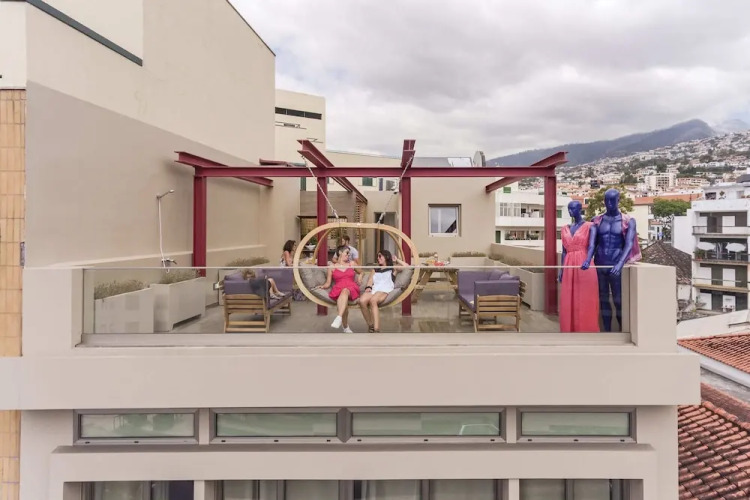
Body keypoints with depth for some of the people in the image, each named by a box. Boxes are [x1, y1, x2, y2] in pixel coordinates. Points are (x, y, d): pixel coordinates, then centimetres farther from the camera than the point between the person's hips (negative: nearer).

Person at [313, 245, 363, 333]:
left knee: (345, 291, -39)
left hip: (351, 289, 0)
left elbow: (361, 272, 39)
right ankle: (346, 328, -27)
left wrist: (360, 277, 16)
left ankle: (339, 318, -53)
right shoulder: (332, 267, 16)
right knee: (344, 303, -35)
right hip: (338, 290, 0)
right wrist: (322, 286, -8)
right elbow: (328, 283, 14)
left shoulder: (352, 264, 23)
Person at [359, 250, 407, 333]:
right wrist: (368, 287, -2)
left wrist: (396, 260, 22)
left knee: (373, 300, -39)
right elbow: (370, 280, 20)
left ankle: (376, 330, -45)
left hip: (385, 290, -4)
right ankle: (370, 325, -18)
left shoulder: (393, 269, 25)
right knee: (362, 301, -33)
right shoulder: (375, 270, 36)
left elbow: (407, 266, 10)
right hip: (373, 289, 4)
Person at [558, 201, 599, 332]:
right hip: (569, 267, 5)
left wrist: (587, 261, -33)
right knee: (568, 301, 6)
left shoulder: (590, 227, -1)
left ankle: (585, 332, 4)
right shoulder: (565, 229, 15)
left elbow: (591, 246, -15)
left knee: (584, 300, -2)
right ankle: (570, 331, 14)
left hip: (584, 266, -5)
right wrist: (561, 269, 11)